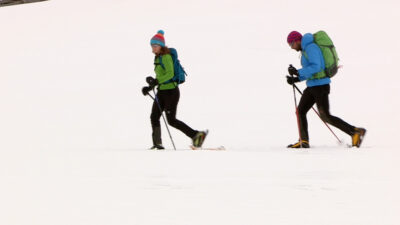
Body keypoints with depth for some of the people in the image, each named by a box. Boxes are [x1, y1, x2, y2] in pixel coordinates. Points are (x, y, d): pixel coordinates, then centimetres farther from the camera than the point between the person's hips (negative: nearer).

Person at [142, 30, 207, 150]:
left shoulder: (166, 57, -14)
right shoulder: (158, 57, 14)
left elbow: (170, 73, -27)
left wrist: (156, 81, -36)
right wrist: (150, 87, 13)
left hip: (171, 91, -9)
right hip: (162, 91, 9)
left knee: (171, 120, -7)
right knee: (154, 117, 5)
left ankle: (196, 135, -1)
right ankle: (157, 143, 12)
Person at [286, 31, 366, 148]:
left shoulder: (311, 48, -15)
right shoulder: (306, 49, 16)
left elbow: (315, 67, -27)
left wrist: (298, 72, -25)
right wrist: (296, 79, 10)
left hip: (320, 85, -10)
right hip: (312, 86, 10)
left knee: (326, 116, -8)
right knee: (301, 111, 8)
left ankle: (356, 132, -4)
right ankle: (303, 141, 12)